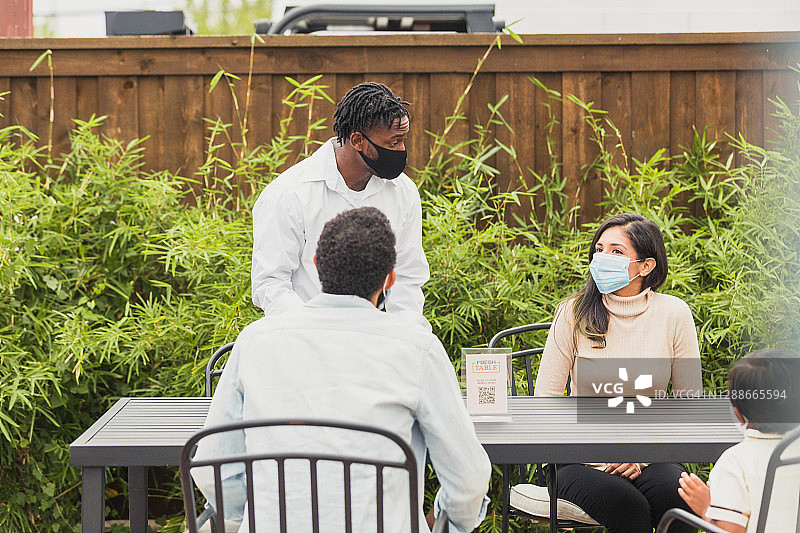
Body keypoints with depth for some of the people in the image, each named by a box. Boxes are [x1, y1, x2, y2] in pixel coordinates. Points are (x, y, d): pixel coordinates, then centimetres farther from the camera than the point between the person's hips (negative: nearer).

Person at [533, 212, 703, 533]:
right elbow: (545, 400, 0)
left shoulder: (673, 314, -1)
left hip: (651, 459, 1)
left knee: (682, 502, -32)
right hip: (582, 461, -1)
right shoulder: (574, 315, -3)